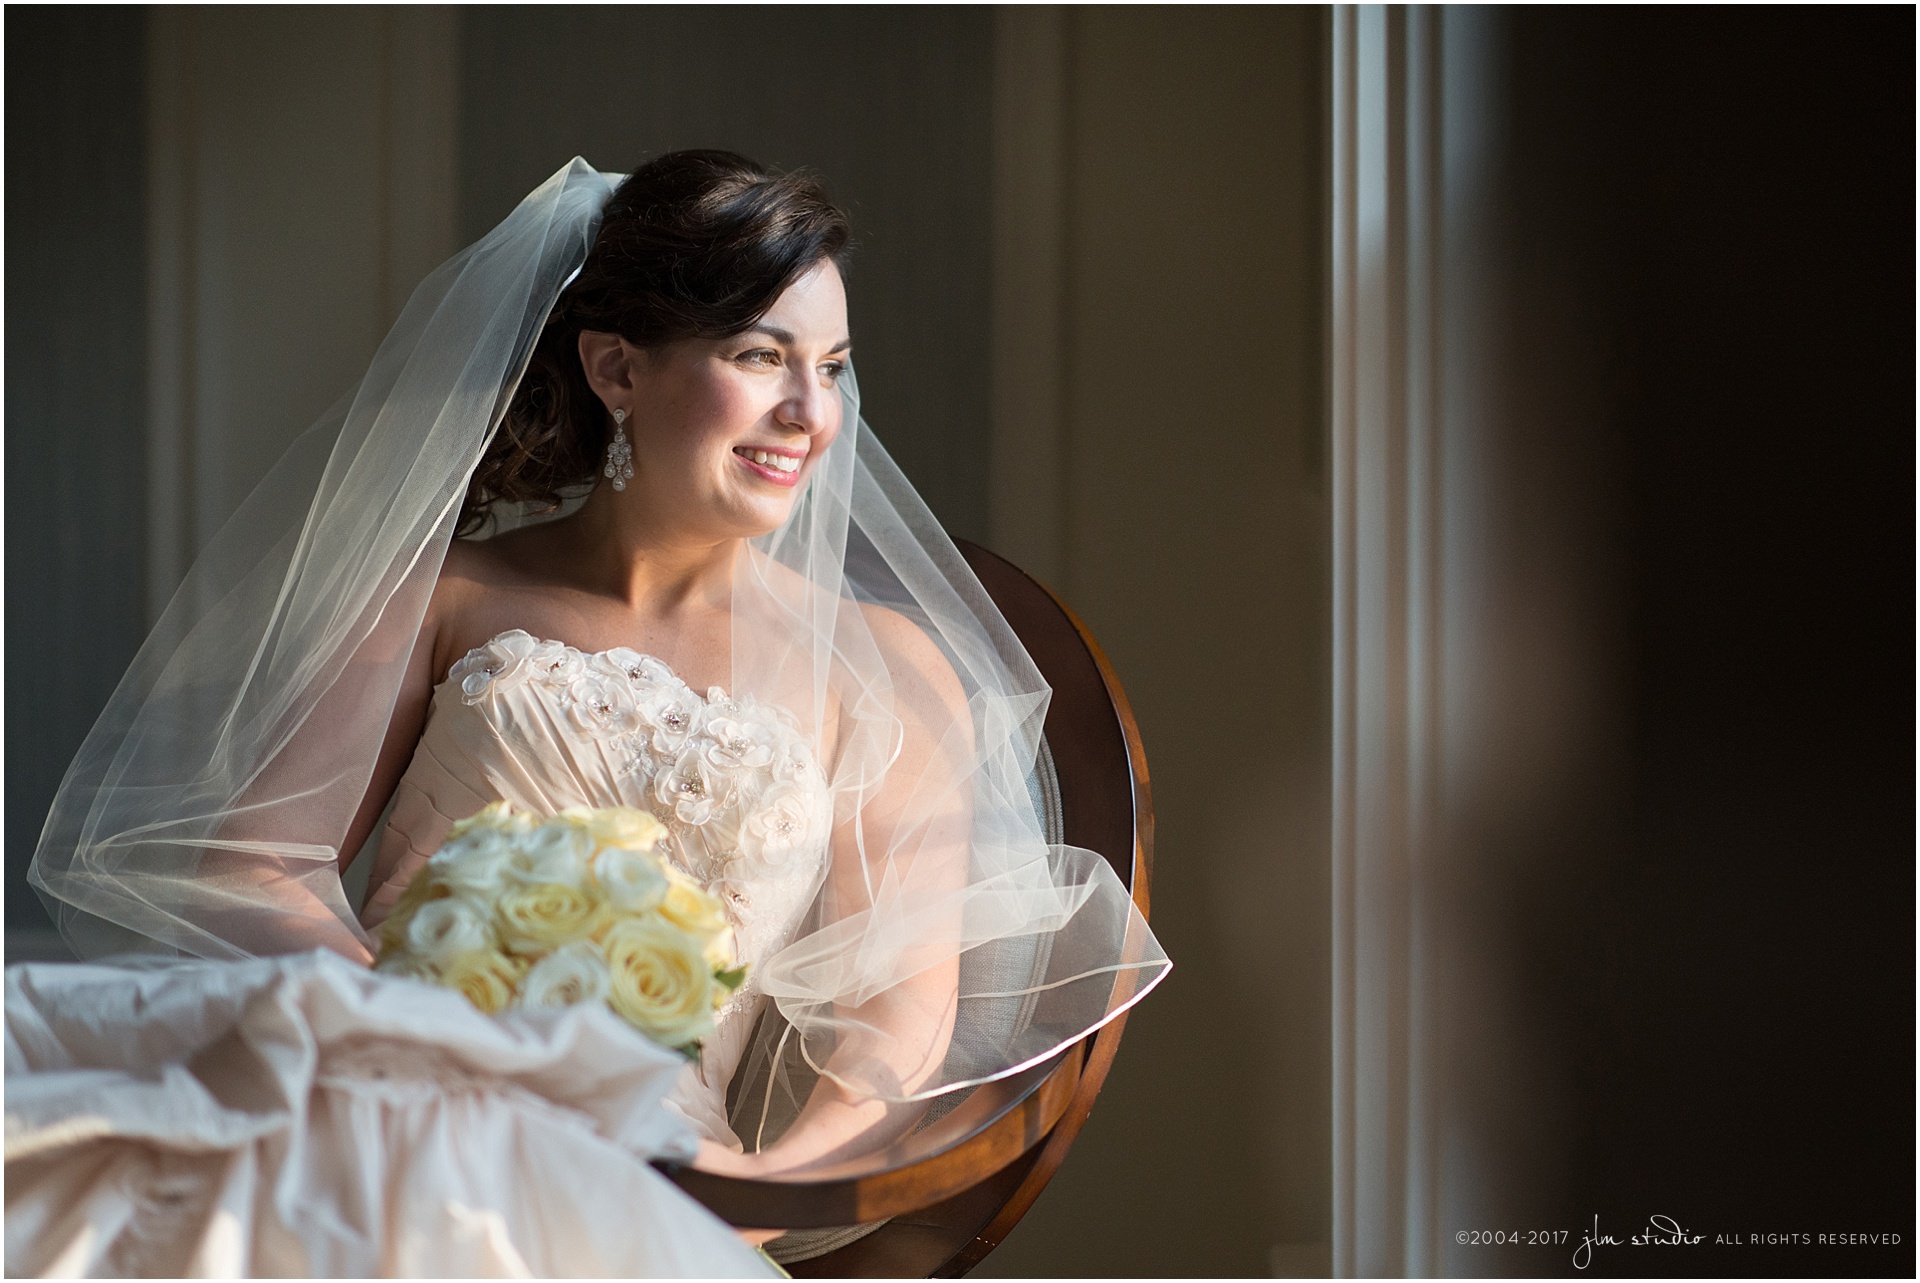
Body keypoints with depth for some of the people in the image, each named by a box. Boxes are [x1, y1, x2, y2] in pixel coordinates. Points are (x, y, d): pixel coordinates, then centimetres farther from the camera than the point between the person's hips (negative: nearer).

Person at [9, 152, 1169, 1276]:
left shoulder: (888, 673, 14)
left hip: (637, 1184, -1)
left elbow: (903, 1012, 5)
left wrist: (764, 1180, -15)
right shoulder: (443, 595, 15)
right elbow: (259, 860, 7)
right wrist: (402, 1021, -14)